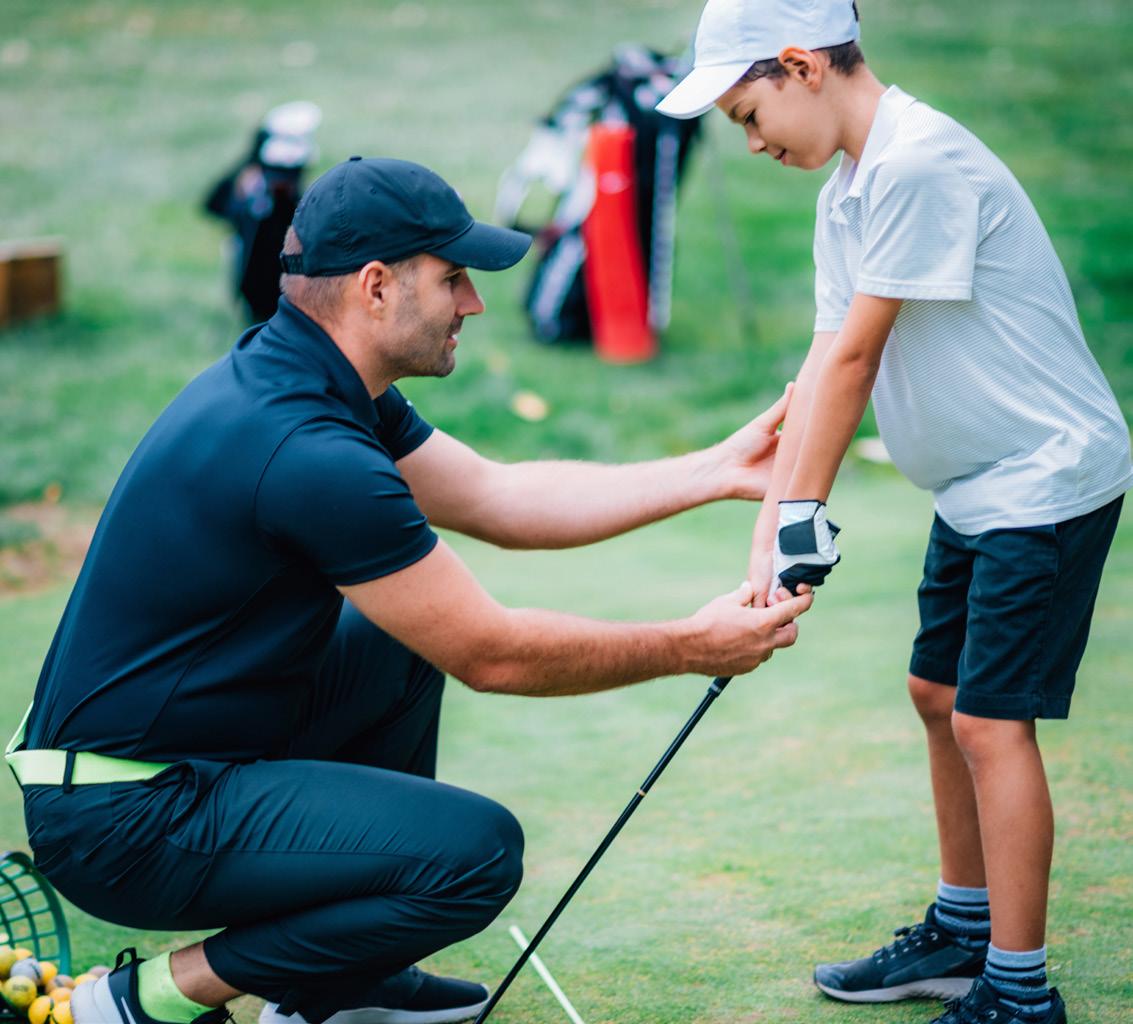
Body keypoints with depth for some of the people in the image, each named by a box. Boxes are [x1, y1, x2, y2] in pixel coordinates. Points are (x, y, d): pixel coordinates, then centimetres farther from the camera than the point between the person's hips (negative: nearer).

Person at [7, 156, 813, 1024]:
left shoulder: (314, 380, 6)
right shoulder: (309, 454, -25)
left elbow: (499, 498, 15)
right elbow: (492, 654, -17)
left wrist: (721, 470, 13)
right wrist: (690, 647, -5)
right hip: (127, 821, -10)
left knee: (405, 638, 22)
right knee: (477, 849, -18)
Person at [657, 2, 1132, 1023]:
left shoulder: (919, 161, -22)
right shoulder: (846, 192, 9)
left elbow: (855, 355, -21)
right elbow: (824, 360, 3)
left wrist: (803, 514, -17)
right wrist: (772, 527, -6)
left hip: (1049, 478, -10)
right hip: (976, 486, 10)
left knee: (991, 720, -9)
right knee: (941, 696, 16)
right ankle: (963, 932, 30)